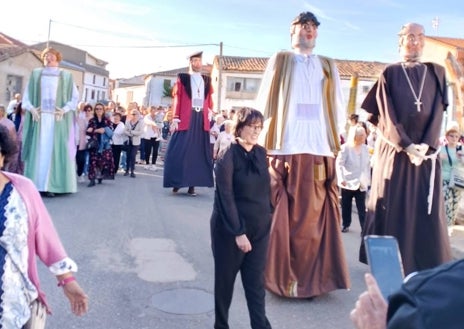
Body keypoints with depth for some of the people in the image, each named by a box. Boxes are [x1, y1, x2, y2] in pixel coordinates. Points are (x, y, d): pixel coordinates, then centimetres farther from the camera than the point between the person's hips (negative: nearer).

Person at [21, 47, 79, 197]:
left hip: (58, 119, -1)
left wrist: (65, 110, -10)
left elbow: (75, 97, 6)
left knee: (55, 150, -5)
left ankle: (50, 186, -4)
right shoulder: (35, 74, 14)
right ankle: (35, 185, 0)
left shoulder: (66, 76, 9)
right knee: (37, 150, -2)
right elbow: (27, 94, 13)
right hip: (39, 117, 2)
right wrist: (31, 108, -6)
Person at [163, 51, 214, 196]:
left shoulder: (207, 80, 16)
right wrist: (175, 119, -9)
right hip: (185, 119, -3)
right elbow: (176, 99, -1)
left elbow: (209, 100, 16)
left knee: (197, 152, 3)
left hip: (202, 119, 4)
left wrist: (210, 113, 4)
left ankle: (192, 184, 7)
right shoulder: (182, 78, 5)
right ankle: (177, 183, 6)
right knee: (180, 151, -4)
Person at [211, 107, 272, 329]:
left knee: (256, 282, 7)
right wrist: (238, 232, -19)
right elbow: (225, 197, -17)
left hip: (259, 228, 5)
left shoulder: (261, 153, 3)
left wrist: (267, 217, 11)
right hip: (230, 229, -4)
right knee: (225, 279, 12)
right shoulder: (228, 156, -15)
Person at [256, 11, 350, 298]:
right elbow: (265, 103, 7)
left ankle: (312, 277, 10)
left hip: (320, 151, 2)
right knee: (281, 217, -4)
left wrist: (335, 140, 6)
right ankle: (281, 276, 6)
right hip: (285, 150, -2)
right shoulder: (279, 61, 11)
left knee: (315, 217, 1)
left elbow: (339, 108, 17)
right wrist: (267, 141, 0)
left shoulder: (329, 67, 19)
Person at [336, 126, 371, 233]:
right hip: (348, 182, -2)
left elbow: (368, 164, 12)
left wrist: (368, 179, 10)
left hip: (361, 183, 2)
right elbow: (339, 164, -11)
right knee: (346, 206, 11)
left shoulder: (365, 148, 5)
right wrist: (341, 178, -20)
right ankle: (345, 225, 26)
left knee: (362, 208, -3)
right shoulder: (345, 147, -9)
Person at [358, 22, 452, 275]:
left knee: (425, 208, 1)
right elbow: (387, 114, -4)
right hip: (394, 149, -2)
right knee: (392, 207, 0)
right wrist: (406, 145, -15)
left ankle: (425, 265, 10)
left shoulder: (436, 73, 12)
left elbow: (438, 112, 2)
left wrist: (425, 146, -12)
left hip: (426, 150, 2)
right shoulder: (390, 74, 5)